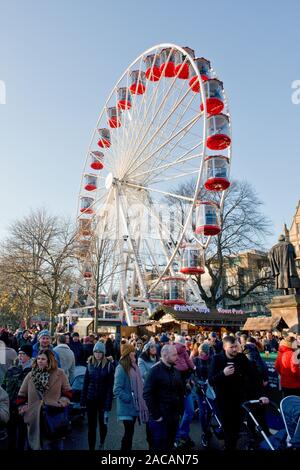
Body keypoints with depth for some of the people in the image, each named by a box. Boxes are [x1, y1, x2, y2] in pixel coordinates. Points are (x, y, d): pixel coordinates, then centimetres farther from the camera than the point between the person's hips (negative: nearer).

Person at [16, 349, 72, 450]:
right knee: (36, 444, 15)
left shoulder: (60, 374, -3)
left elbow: (68, 391, 4)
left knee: (56, 445, 11)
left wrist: (62, 402, -11)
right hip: (35, 418, 2)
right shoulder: (31, 375, 4)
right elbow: (22, 395, 12)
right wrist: (22, 407, 3)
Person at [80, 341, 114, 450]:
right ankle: (91, 447, 20)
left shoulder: (109, 365, -10)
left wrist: (108, 403, -14)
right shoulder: (90, 364, 0)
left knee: (103, 423, 13)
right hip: (90, 399, 2)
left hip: (103, 399, -2)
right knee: (91, 425, 6)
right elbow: (85, 383, 4)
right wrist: (83, 400, 1)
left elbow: (110, 386, -10)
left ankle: (102, 443, 40)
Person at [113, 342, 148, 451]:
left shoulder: (134, 366, 7)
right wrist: (129, 399, -21)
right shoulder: (121, 368, -18)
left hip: (134, 406, 8)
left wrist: (139, 399, 6)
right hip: (127, 407, -8)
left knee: (130, 432, 17)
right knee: (129, 432, -3)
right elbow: (117, 390, -22)